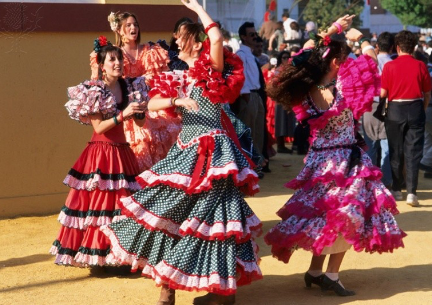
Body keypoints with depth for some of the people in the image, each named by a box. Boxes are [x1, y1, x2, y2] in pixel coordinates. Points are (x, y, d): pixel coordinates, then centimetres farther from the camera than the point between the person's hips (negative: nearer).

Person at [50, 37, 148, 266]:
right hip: (100, 154, -6)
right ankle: (95, 254, -1)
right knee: (98, 202, -8)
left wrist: (139, 109, -10)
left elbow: (140, 122, 11)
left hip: (122, 152, 6)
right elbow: (98, 127, -14)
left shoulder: (128, 87, 7)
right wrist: (123, 115, -24)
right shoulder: (92, 91, -8)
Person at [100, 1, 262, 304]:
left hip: (211, 152, -7)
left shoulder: (213, 70, -3)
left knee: (210, 212, -7)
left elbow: (217, 39, -22)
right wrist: (178, 100, -19)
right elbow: (152, 104, 1)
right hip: (185, 151, 7)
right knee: (169, 209, 4)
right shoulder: (177, 79, 14)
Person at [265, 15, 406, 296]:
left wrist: (329, 33, 6)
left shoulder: (305, 88, -8)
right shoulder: (341, 88, -23)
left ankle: (315, 271, 22)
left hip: (318, 159, 6)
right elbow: (370, 58, -12)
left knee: (322, 214, 18)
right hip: (345, 161, -6)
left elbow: (307, 52, 8)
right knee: (345, 216, 5)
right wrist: (359, 39, 4)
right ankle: (331, 276, 4)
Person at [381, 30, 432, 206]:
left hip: (395, 110, 0)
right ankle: (411, 192, -7)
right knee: (413, 152, 2)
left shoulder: (390, 66, -8)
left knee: (396, 152, 12)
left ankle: (397, 190, 21)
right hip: (416, 109, 0)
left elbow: (383, 93, -7)